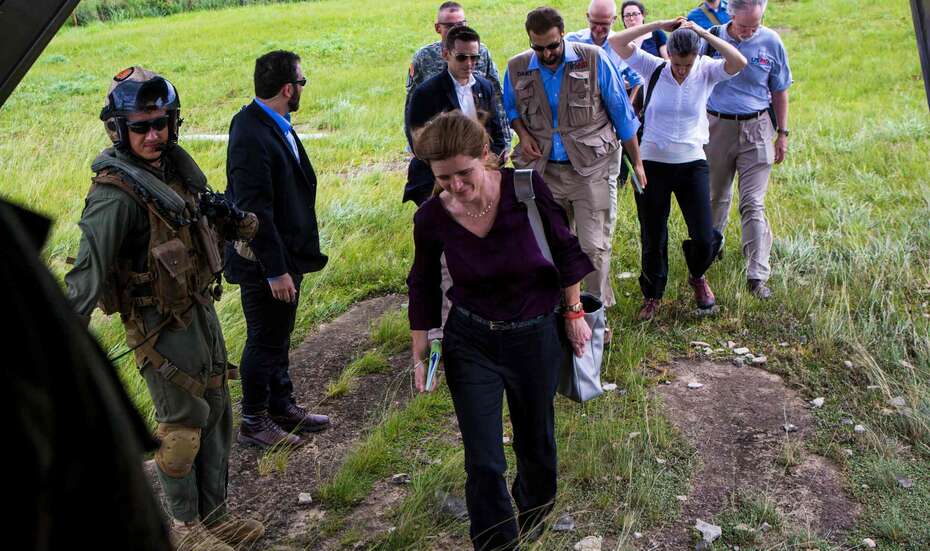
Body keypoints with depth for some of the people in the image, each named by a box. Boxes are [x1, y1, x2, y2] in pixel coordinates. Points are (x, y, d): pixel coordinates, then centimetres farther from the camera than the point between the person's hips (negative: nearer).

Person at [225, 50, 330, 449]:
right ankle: (253, 422, 25)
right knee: (264, 342, 7)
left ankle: (282, 406, 38)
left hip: (287, 253, 9)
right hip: (265, 263, -9)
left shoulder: (275, 124, 5)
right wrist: (275, 270, -22)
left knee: (278, 338, 21)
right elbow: (254, 211, -25)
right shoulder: (251, 136, -25)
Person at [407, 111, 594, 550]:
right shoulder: (432, 218, -15)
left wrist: (575, 313, 2)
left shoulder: (525, 188, -20)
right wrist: (419, 354, 5)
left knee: (536, 447, 20)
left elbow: (565, 250, -4)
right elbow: (423, 287, 1)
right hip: (470, 342, 0)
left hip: (535, 336, 0)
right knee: (483, 464, -2)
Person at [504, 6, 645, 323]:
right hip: (545, 170, 3)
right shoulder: (516, 68, 0)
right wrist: (523, 135, -4)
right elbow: (510, 108, 18)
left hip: (590, 168, -3)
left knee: (594, 247, -4)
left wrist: (636, 162, 3)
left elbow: (620, 110, 0)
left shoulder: (593, 59, -8)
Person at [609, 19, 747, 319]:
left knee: (704, 239, -2)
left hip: (692, 163, 0)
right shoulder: (654, 68, -7)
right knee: (653, 238, 12)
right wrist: (660, 24, -16)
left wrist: (703, 32, -21)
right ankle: (653, 294, 35)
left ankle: (697, 277, 34)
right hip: (652, 164, 0)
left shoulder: (707, 72, -5)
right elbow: (616, 42, -14)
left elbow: (739, 62, -24)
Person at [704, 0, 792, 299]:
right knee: (715, 197, 17)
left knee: (754, 205, -5)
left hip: (756, 129, -1)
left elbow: (779, 91, 7)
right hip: (717, 126, 1)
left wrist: (782, 133, 6)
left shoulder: (771, 42, -3)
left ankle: (758, 275, -3)